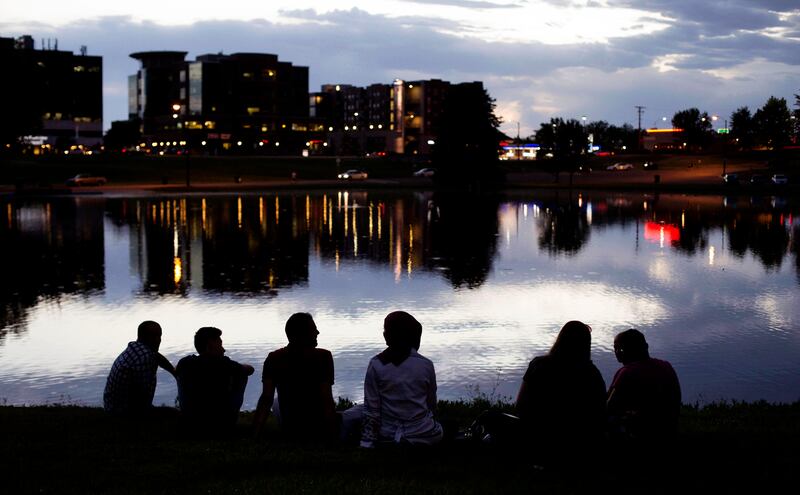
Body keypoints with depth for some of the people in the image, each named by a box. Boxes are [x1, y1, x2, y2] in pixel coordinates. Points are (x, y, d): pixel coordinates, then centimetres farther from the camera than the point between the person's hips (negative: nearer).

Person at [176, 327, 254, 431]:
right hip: (224, 424, -3)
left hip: (192, 422, 3)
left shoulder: (185, 363, -9)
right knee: (242, 373, 12)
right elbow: (250, 369, 3)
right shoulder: (224, 364, -18)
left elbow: (176, 371, 18)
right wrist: (236, 368, 23)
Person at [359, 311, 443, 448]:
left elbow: (371, 410, -8)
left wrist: (367, 442, -4)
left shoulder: (376, 365, -7)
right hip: (423, 437, 0)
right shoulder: (426, 365, -6)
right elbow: (432, 404, 6)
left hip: (387, 437, 0)